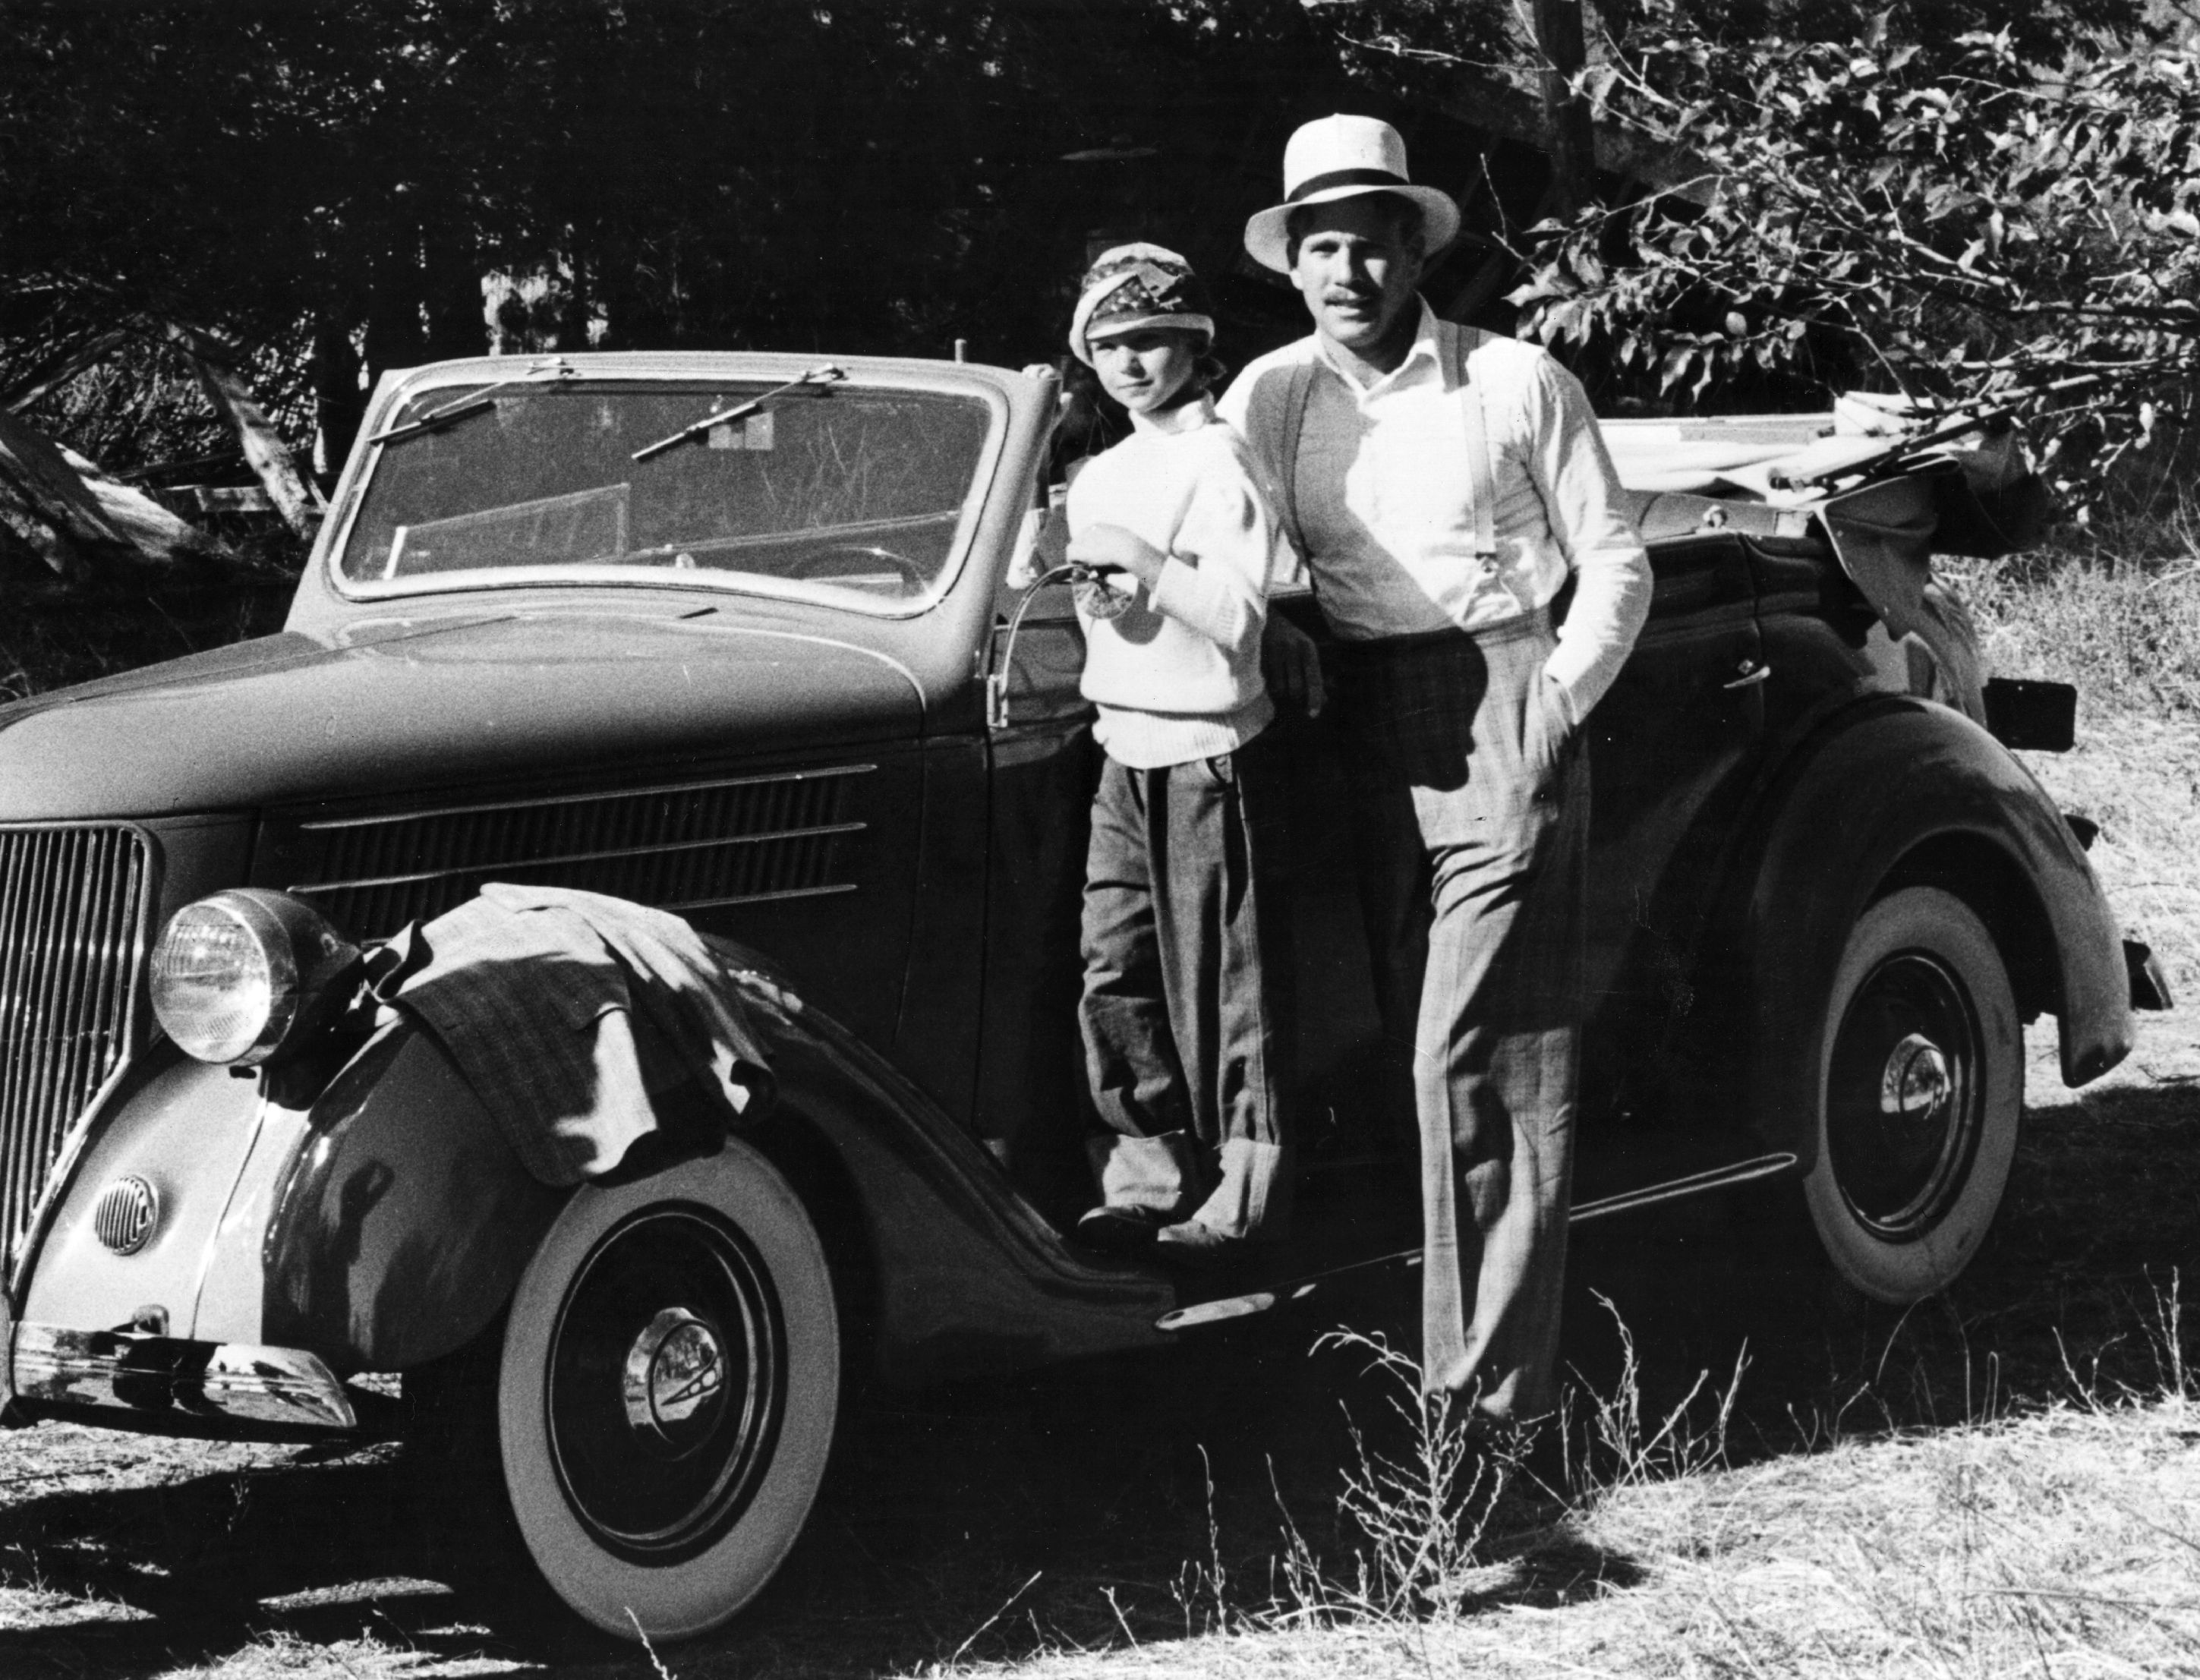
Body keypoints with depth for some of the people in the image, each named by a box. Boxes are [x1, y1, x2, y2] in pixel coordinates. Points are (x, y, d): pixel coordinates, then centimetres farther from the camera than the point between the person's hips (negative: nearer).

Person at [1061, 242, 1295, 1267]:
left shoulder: (1217, 463, -11)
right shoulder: (1101, 478, 14)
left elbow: (1239, 616, -18)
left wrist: (1143, 565, -19)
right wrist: (1097, 592, 4)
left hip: (1210, 752, -8)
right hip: (1124, 752, 8)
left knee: (1221, 984, -3)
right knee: (1114, 974, 6)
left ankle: (1243, 1193, 4)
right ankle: (1150, 1177, 14)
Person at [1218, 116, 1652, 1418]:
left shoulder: (1518, 384, 2)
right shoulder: (1267, 399, 10)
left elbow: (1615, 566, 5)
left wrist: (1554, 705, -6)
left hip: (1504, 720, -4)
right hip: (1357, 745, 4)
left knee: (1476, 1059, -10)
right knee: (1409, 1050, 5)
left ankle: (1490, 1381, -10)